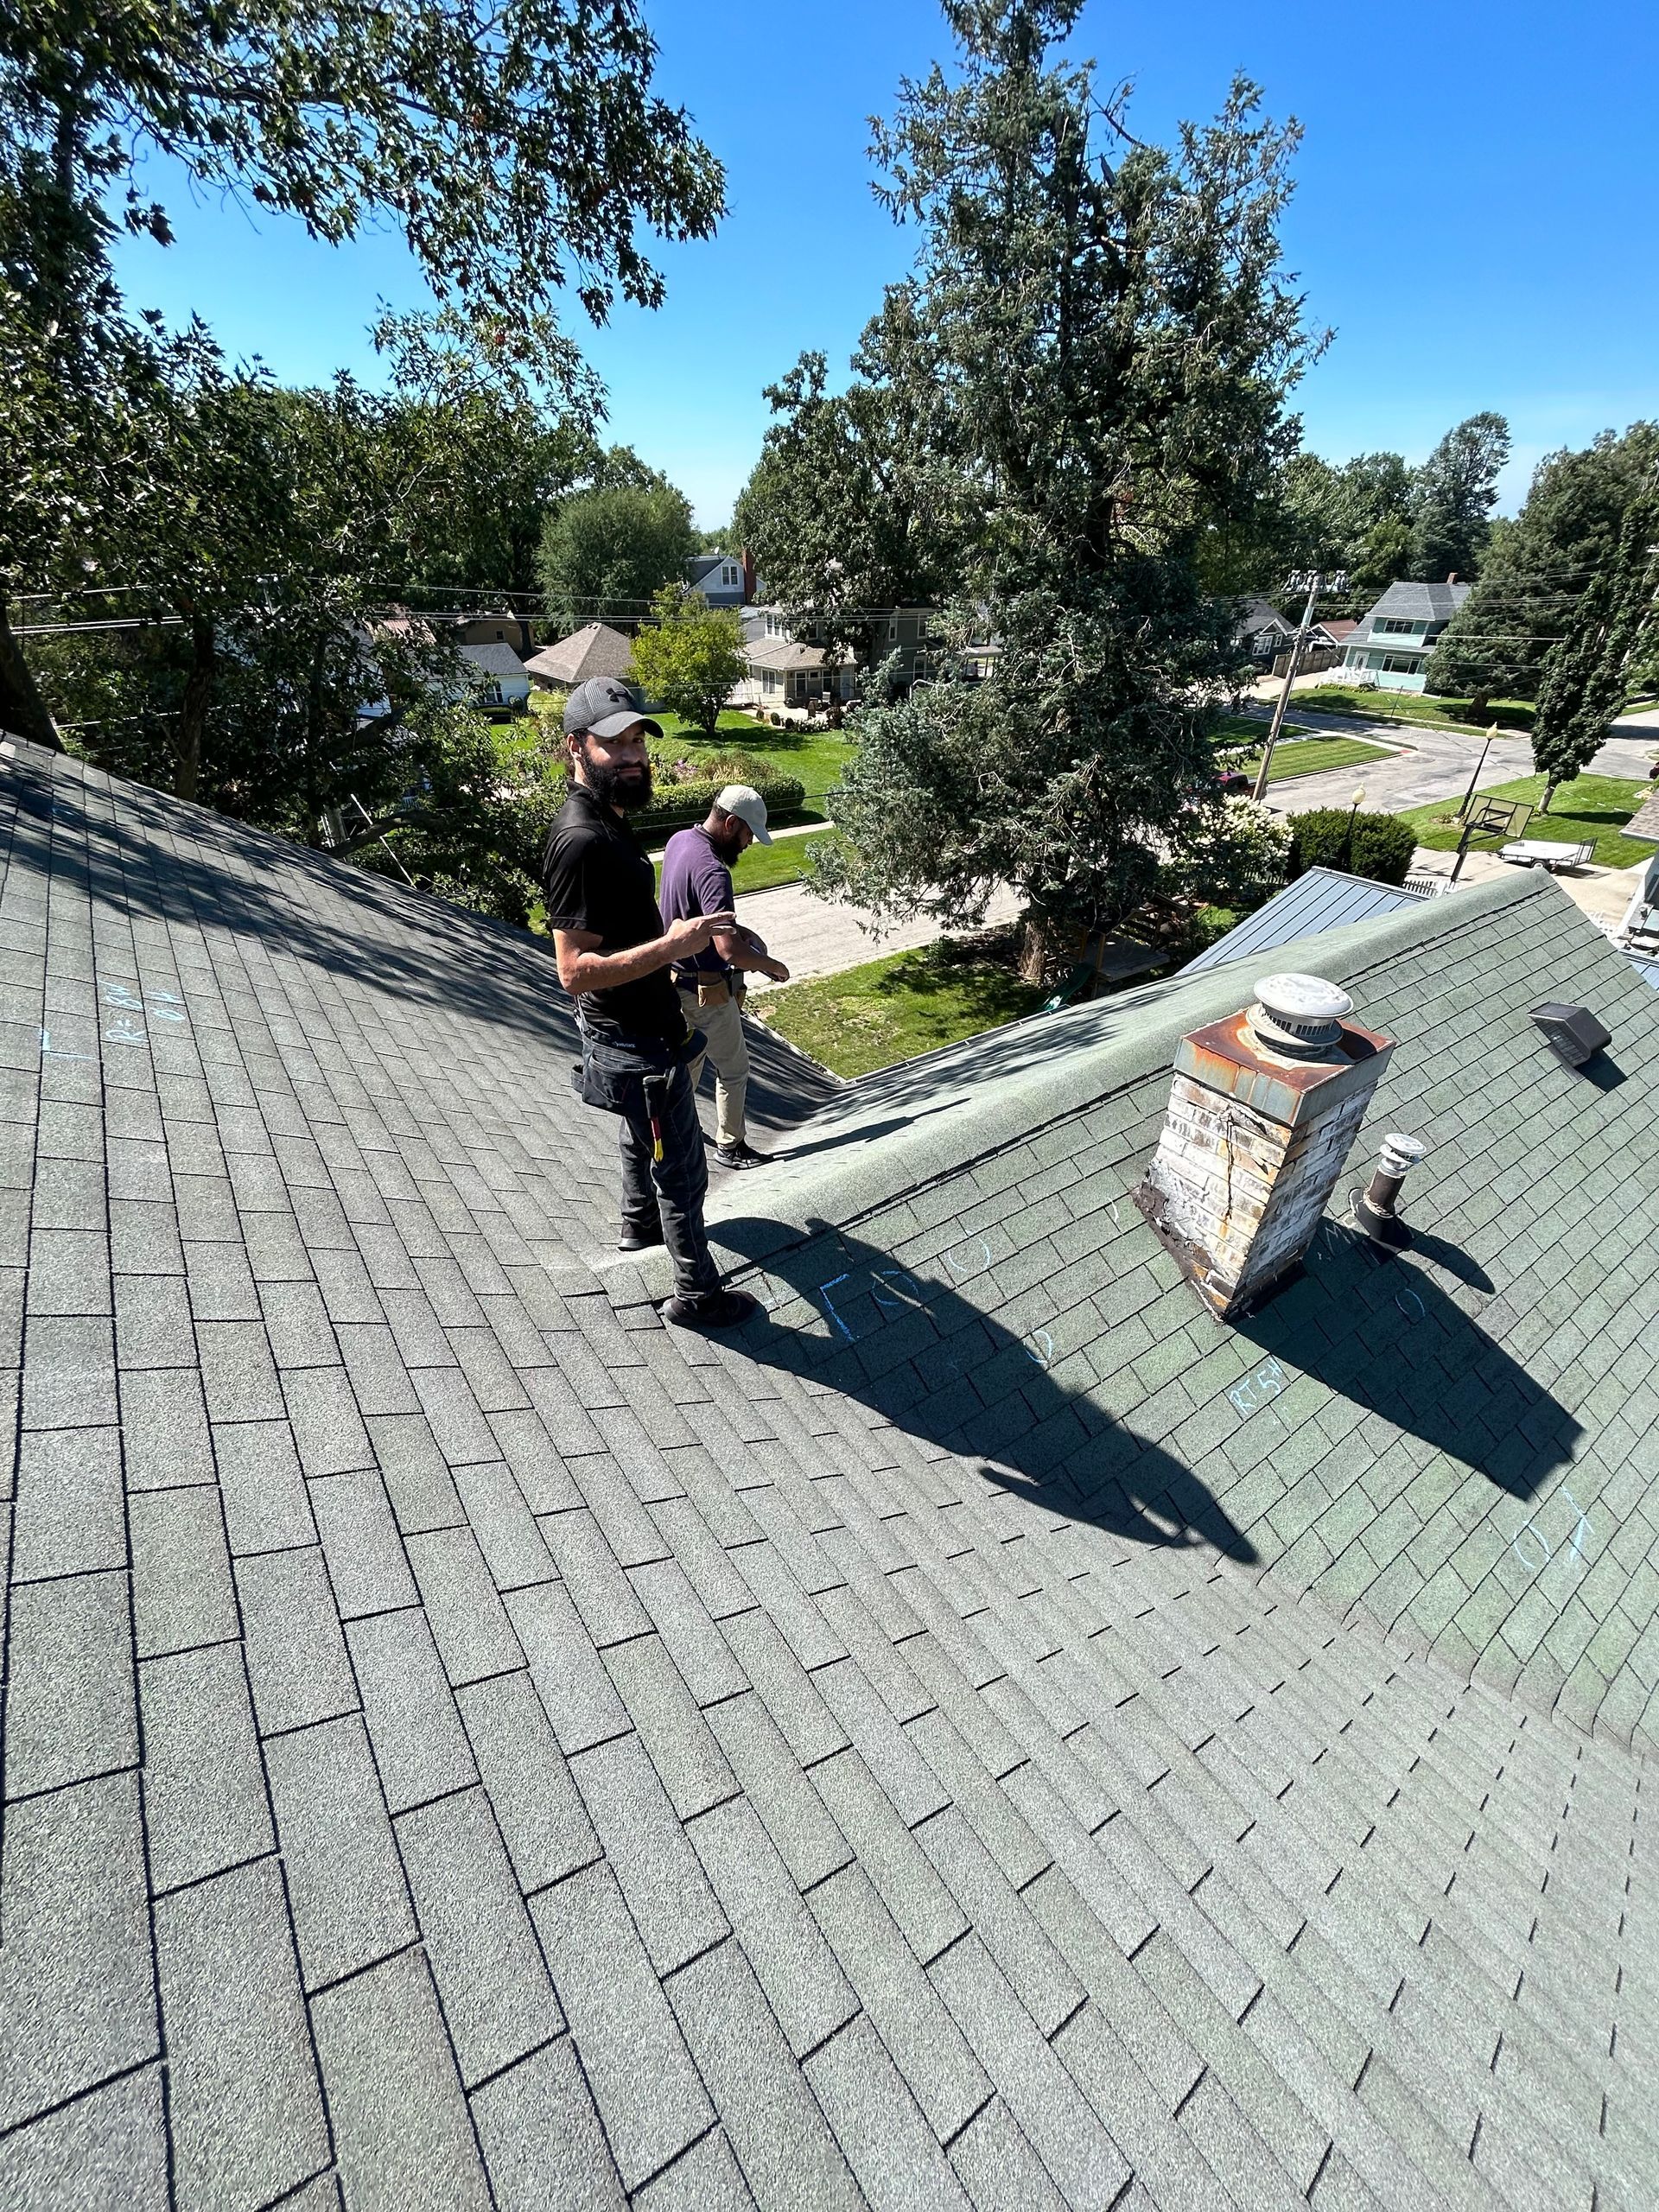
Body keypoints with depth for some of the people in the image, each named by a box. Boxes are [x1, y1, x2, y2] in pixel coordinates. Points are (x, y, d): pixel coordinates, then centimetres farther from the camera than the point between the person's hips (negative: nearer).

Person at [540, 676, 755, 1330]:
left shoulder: (604, 820, 4)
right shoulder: (582, 840, -28)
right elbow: (575, 970, -31)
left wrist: (674, 936, 17)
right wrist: (674, 944, -32)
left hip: (635, 1027, 10)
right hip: (636, 1043, -10)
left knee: (641, 1135, 30)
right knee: (682, 1169, 4)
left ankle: (639, 1224, 54)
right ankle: (697, 1294, 22)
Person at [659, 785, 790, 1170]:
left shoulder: (680, 839, 0)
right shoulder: (711, 871, -30)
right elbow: (729, 951, -38)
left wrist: (731, 927, 10)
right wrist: (773, 966, -21)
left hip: (676, 976, 9)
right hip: (706, 989, -9)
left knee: (689, 1057, 25)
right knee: (733, 1068, 8)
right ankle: (730, 1146, 23)